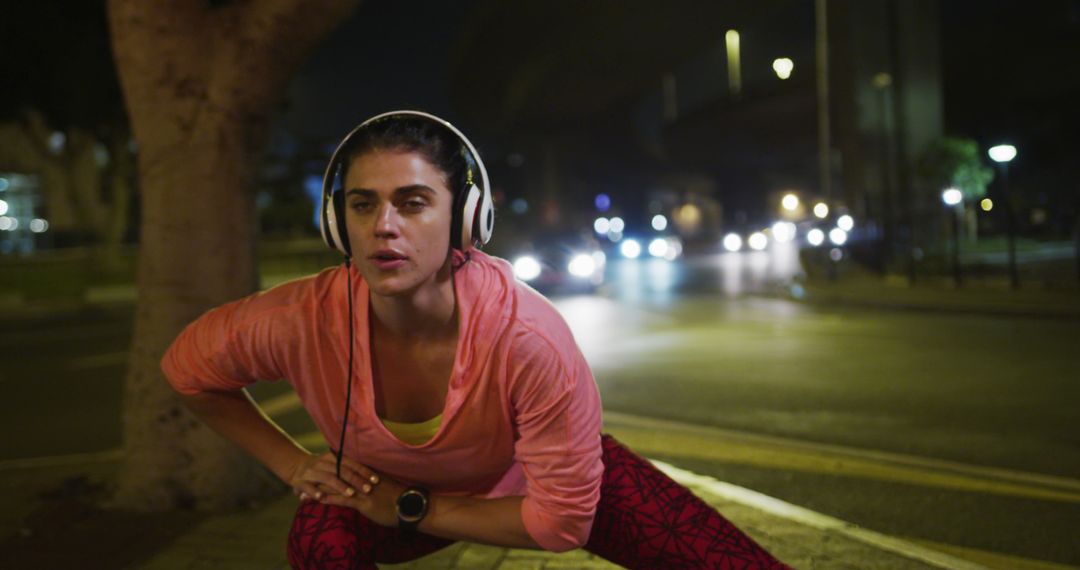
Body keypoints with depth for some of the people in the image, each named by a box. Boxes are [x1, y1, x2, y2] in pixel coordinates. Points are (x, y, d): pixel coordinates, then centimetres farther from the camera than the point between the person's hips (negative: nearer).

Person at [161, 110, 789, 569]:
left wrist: (409, 510, -24)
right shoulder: (302, 321, -32)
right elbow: (188, 368, -9)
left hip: (532, 475, -1)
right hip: (385, 488, 1)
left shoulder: (530, 339, -40)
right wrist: (293, 463, -13)